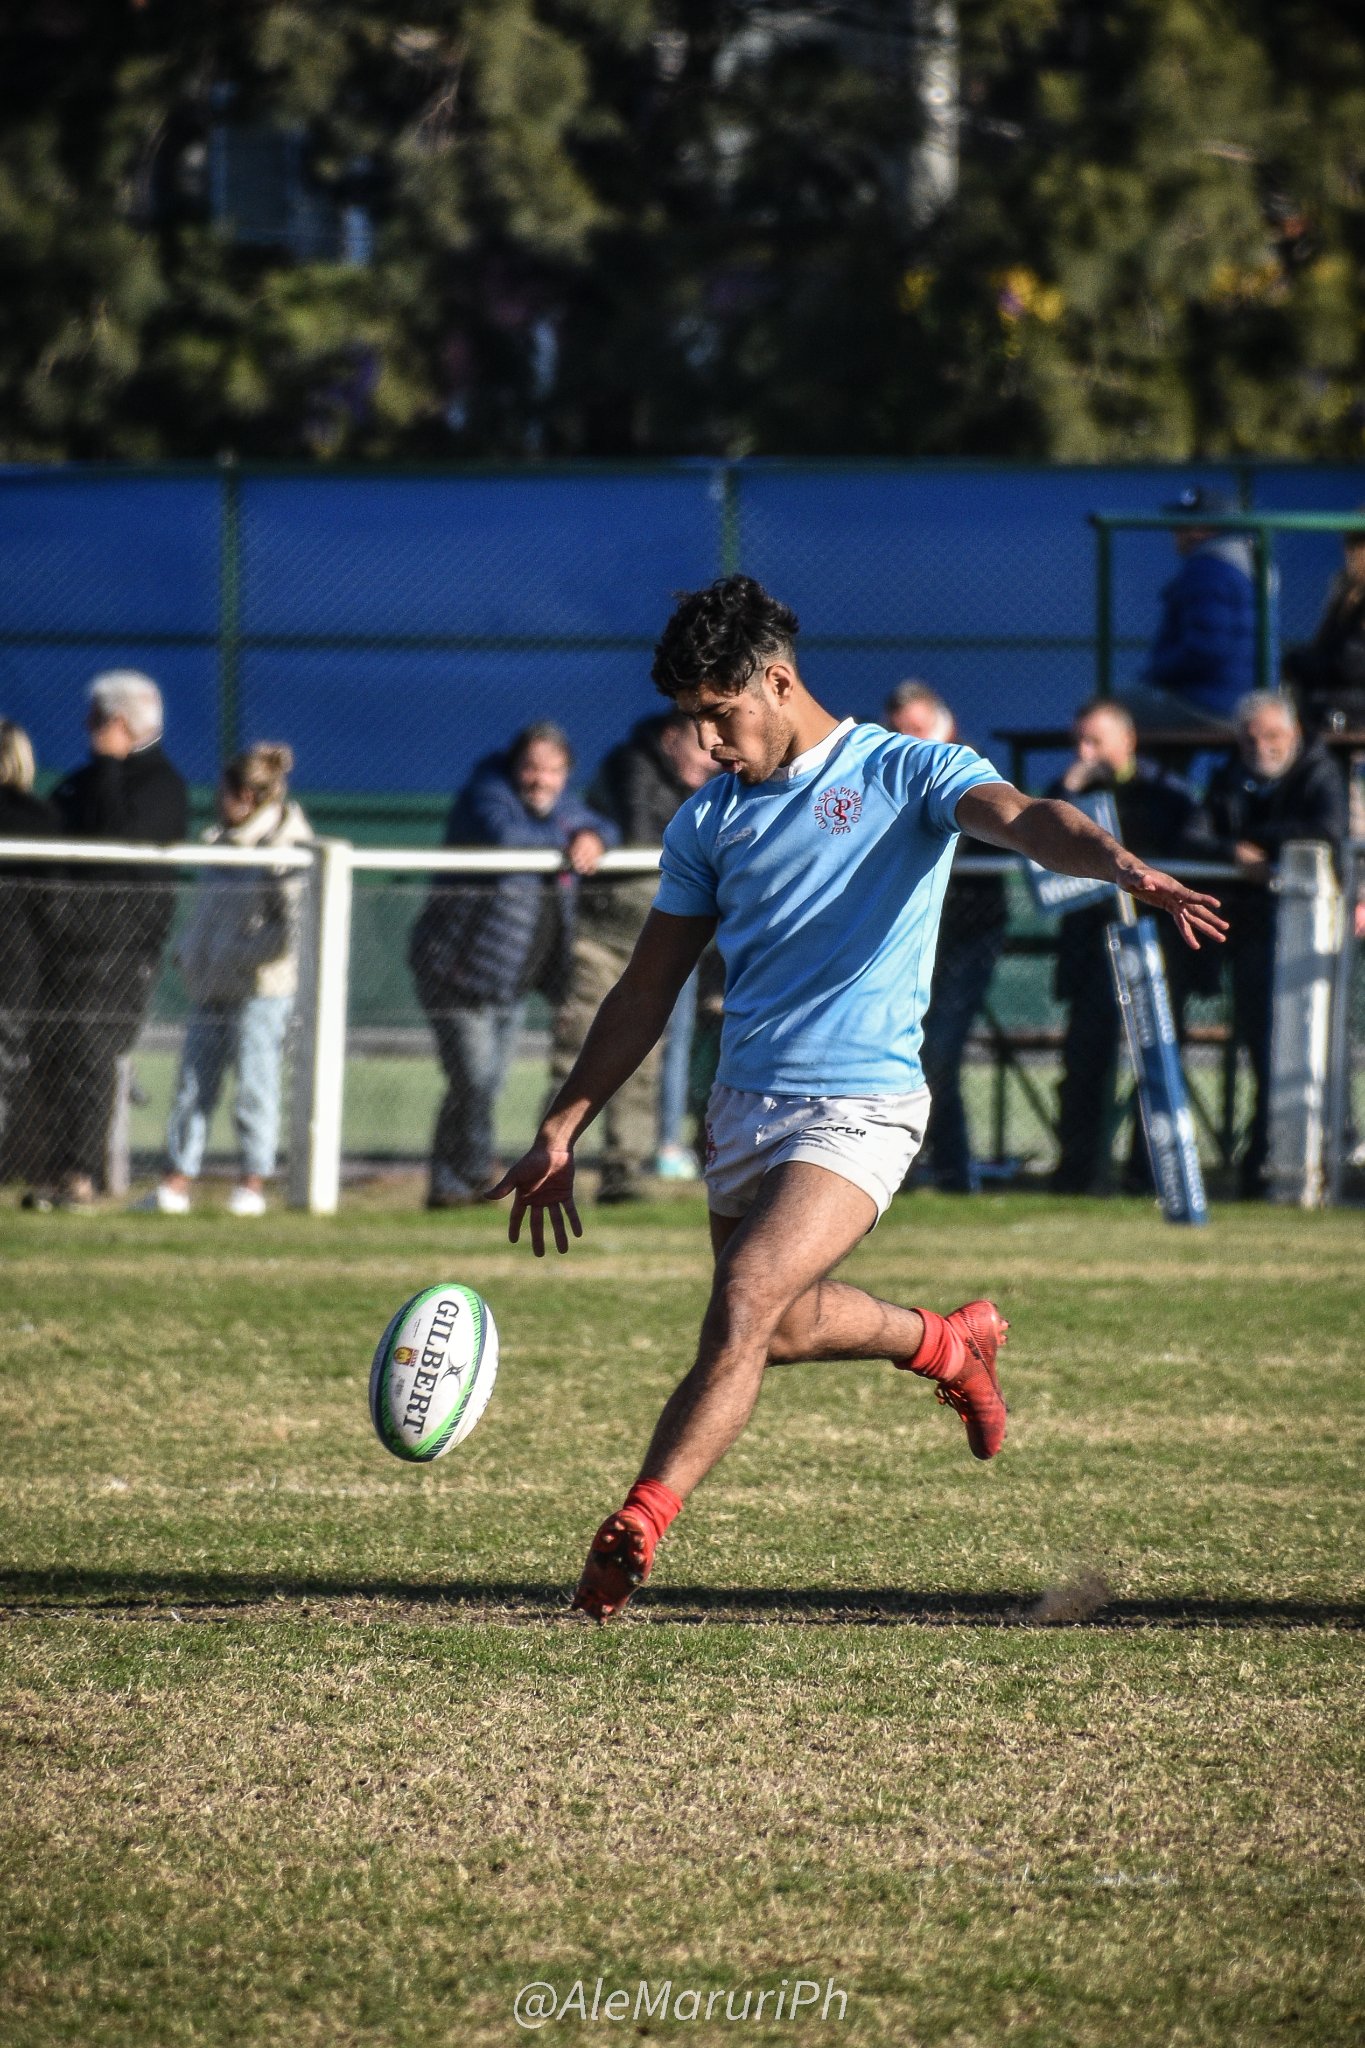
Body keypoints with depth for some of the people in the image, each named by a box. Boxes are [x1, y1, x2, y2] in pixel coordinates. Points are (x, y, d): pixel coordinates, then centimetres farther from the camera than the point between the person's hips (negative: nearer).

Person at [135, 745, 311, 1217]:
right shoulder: (223, 844, 15)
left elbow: (295, 930, -18)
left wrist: (238, 954, -17)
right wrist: (186, 953, 10)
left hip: (261, 991, -8)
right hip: (212, 991, 8)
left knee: (255, 1086, -1)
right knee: (193, 1085, 5)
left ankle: (252, 1185, 6)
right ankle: (177, 1183, 6)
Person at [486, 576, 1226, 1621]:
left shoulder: (907, 772, -4)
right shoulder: (711, 822, 12)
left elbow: (1022, 818, -24)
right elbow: (646, 993, 17)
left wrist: (1124, 865, -45)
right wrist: (560, 1133, 13)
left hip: (860, 1106, -7)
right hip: (745, 1103, 7)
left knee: (744, 1303, -21)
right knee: (777, 1325, 16)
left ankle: (633, 1534, -19)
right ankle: (950, 1343, 44)